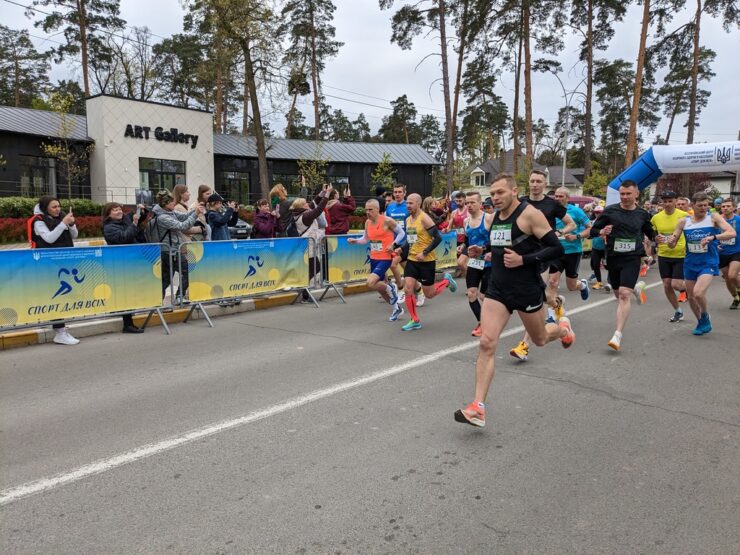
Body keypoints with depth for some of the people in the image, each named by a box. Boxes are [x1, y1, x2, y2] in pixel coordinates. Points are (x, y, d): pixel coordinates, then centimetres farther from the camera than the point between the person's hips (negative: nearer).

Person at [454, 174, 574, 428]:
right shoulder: (494, 218, 8)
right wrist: (494, 257, 9)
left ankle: (563, 328, 56)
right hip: (497, 289, 5)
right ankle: (478, 407, -10)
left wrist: (523, 260, -23)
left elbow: (557, 248, -15)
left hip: (527, 290, -4)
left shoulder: (530, 214, -13)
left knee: (540, 339, 18)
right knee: (486, 343, -10)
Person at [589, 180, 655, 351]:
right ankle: (637, 287, 54)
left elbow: (650, 233, 21)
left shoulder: (642, 214, 5)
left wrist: (657, 238, -1)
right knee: (618, 294, 17)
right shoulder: (610, 211, -1)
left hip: (632, 258, -2)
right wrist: (602, 232, -20)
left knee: (624, 294, -16)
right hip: (613, 258, 2)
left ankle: (617, 336, -16)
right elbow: (593, 230, 2)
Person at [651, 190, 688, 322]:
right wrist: (656, 239, -12)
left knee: (676, 284, -10)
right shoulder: (656, 218, 0)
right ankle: (678, 311, 25)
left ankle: (688, 288, 27)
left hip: (681, 256, -4)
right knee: (667, 285, 6)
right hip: (663, 256, 4)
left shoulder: (684, 216, -9)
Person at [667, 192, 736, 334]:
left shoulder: (713, 217, -7)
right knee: (691, 297, 12)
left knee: (698, 293, -22)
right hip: (690, 263, 4)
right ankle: (701, 323, 37)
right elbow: (672, 245, 4)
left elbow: (732, 233, -18)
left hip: (708, 263, -4)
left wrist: (713, 237, -33)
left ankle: (705, 317, 7)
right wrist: (670, 240, -20)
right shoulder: (684, 222, 0)